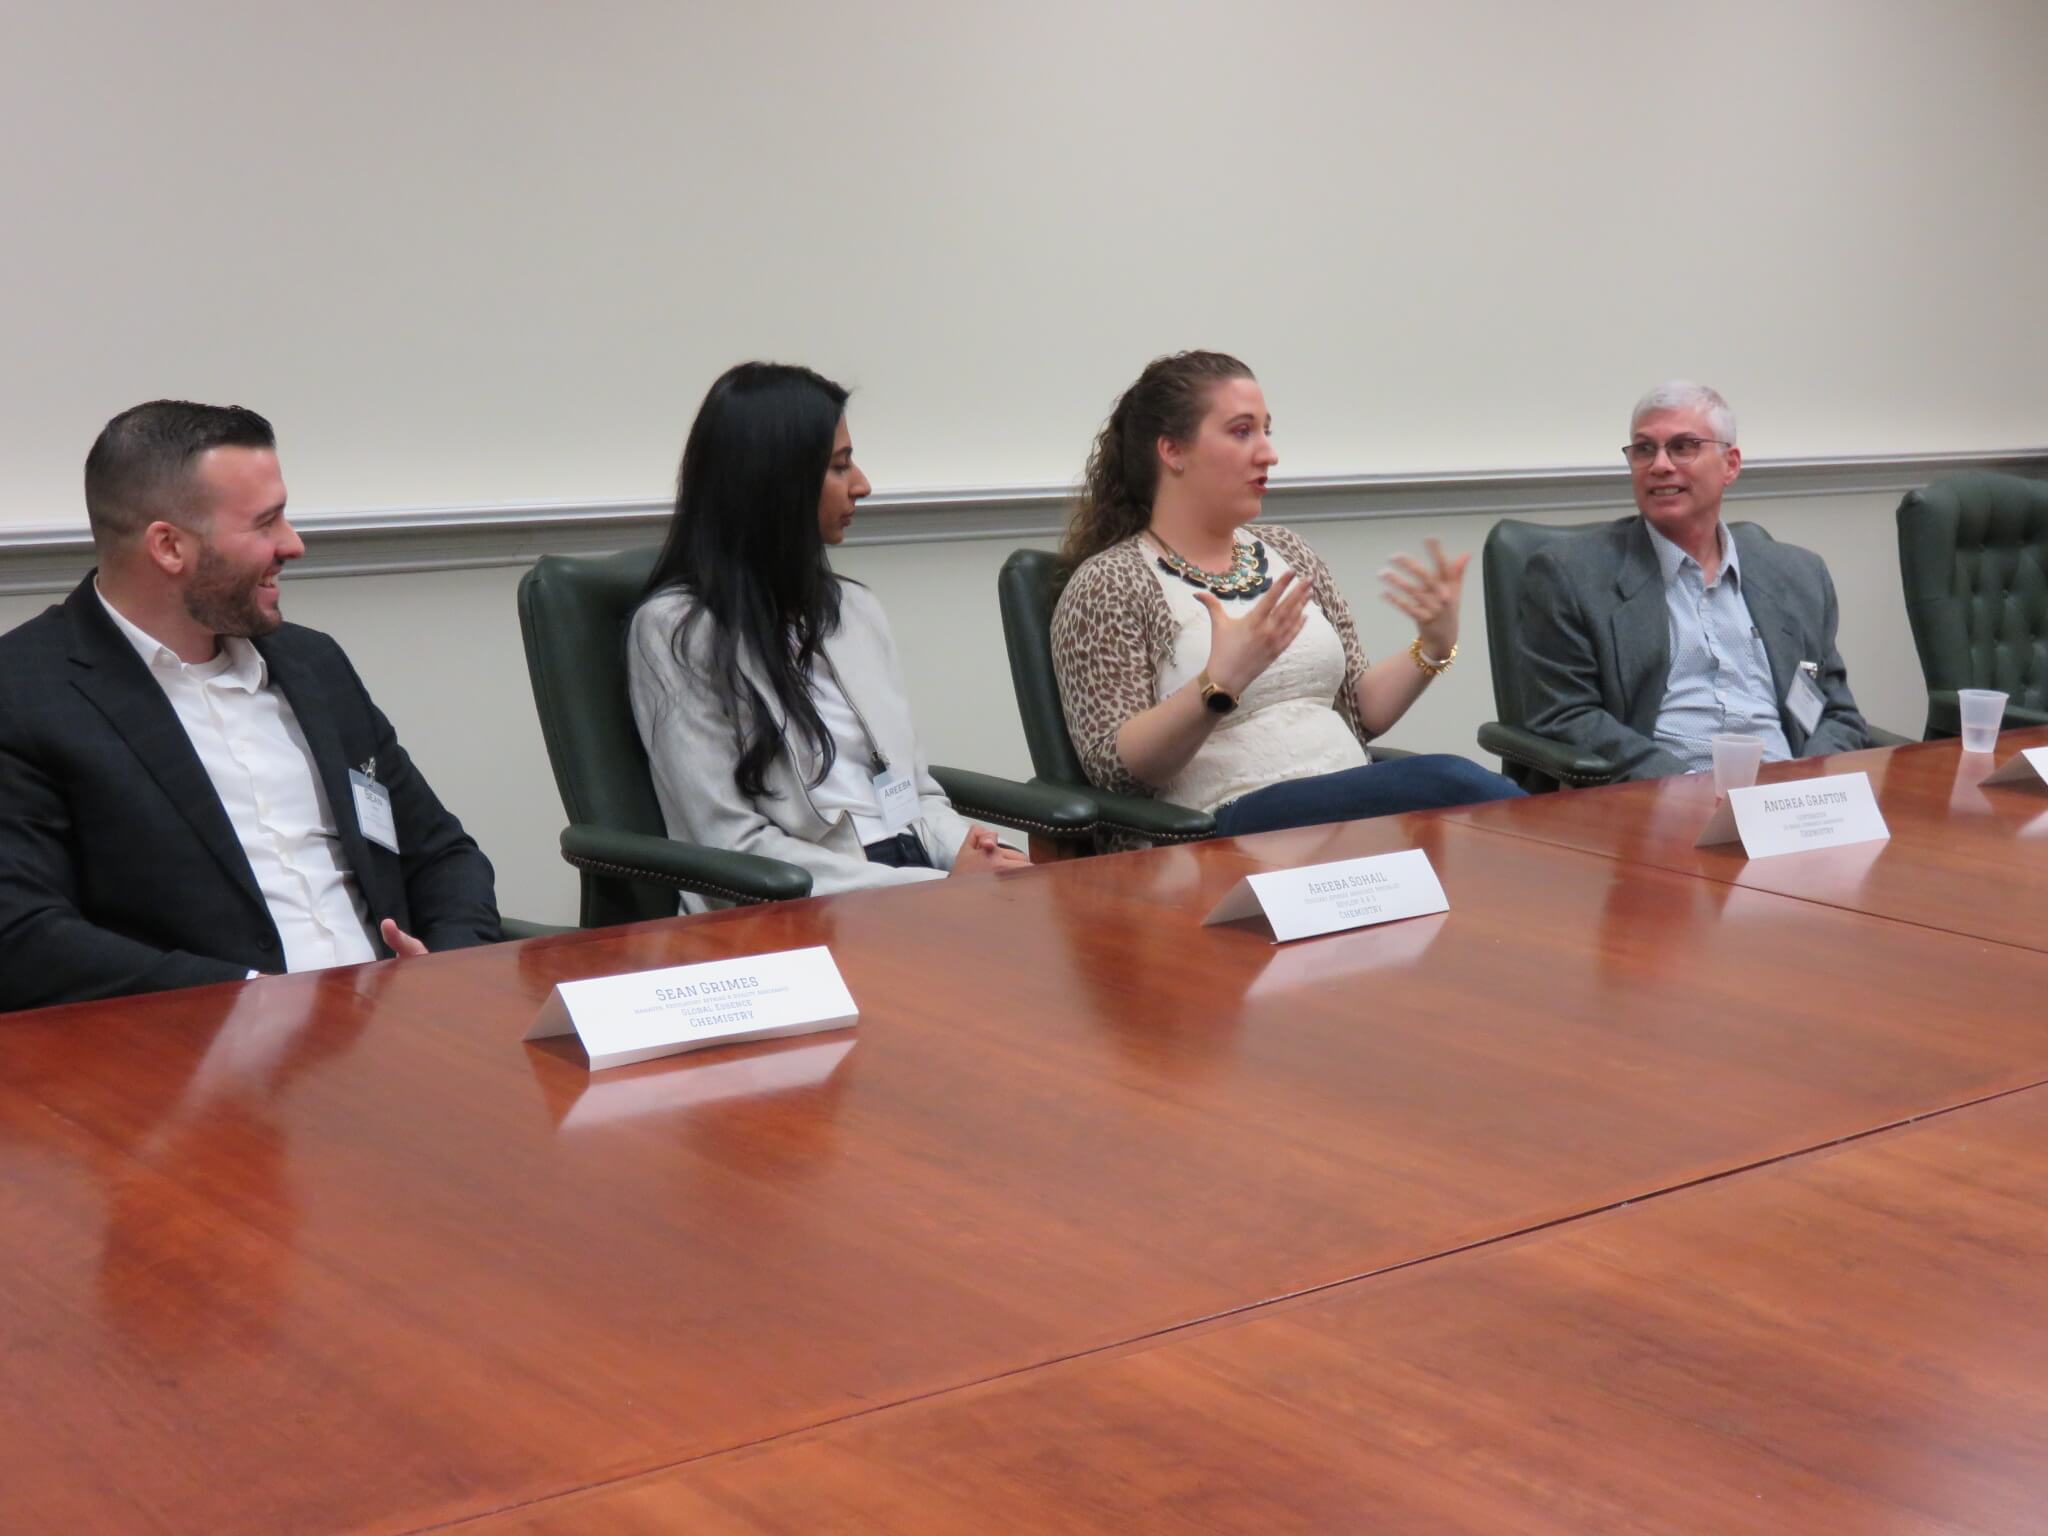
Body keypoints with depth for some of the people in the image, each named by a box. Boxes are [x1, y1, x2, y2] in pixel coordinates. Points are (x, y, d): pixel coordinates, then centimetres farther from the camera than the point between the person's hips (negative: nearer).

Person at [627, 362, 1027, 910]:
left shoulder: (854, 607, 21)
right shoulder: (676, 631, -2)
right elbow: (734, 845, -9)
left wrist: (958, 850, -2)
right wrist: (939, 886, -14)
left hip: (919, 877, 7)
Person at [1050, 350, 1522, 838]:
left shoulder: (1287, 553, 18)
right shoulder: (1109, 583, -1)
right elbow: (1114, 767, -10)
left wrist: (1434, 646, 2)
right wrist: (1220, 684, -25)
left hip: (1354, 804, 6)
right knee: (1447, 783, -30)